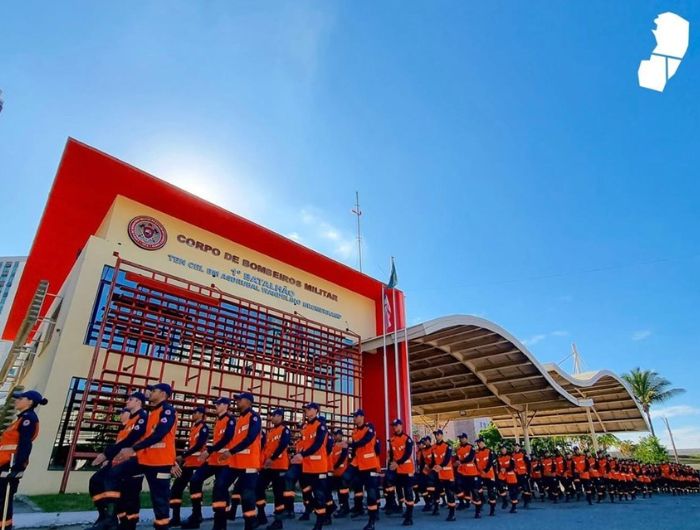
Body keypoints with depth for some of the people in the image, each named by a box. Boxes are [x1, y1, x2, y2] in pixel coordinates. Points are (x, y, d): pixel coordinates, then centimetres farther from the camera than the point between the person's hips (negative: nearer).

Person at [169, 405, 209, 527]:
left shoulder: (203, 428, -10)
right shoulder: (193, 428, 19)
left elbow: (199, 445, -20)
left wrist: (182, 456, -17)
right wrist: (183, 459, 12)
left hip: (197, 463, -9)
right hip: (188, 463, 9)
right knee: (176, 488, 7)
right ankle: (176, 518, 15)